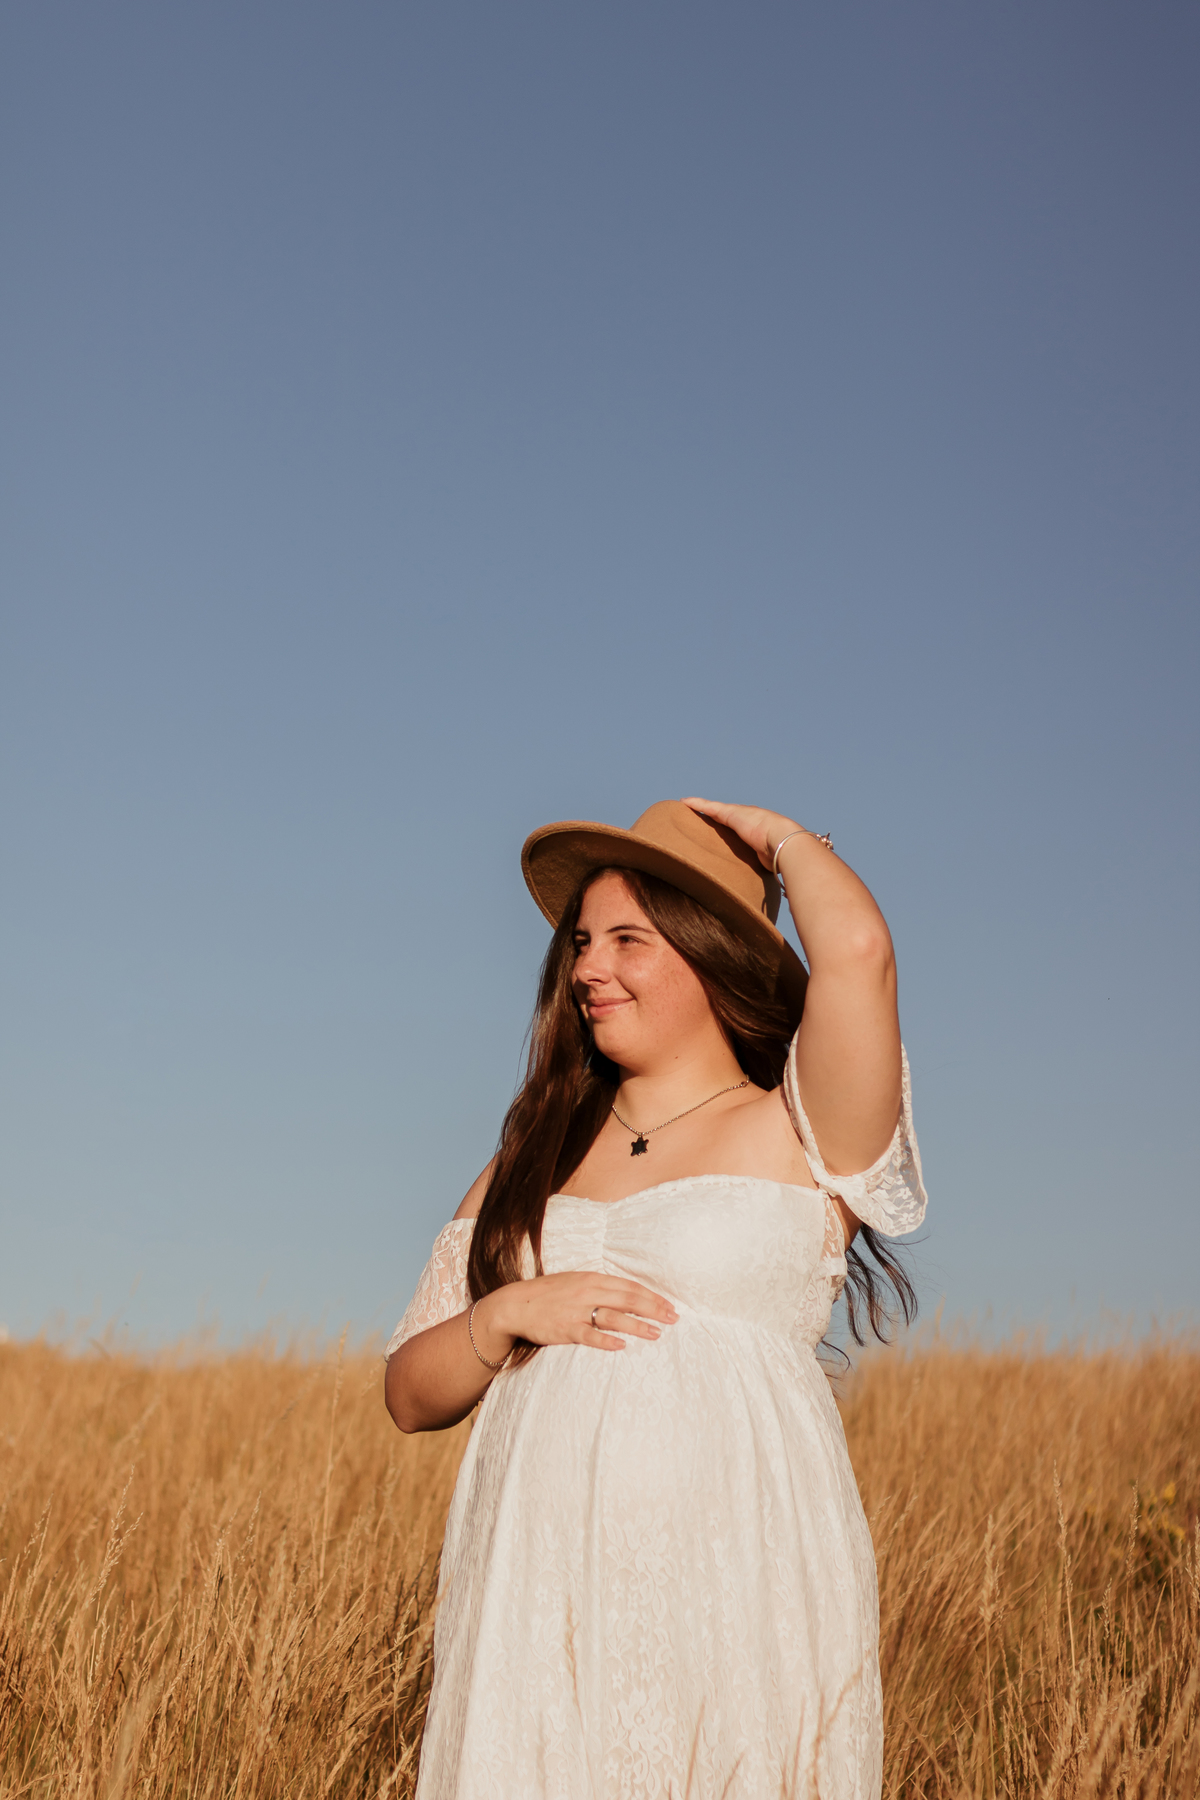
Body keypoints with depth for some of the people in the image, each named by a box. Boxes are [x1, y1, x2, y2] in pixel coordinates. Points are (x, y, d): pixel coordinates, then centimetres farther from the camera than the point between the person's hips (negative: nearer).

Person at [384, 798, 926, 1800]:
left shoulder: (801, 1137, 0)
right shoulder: (533, 1162, 15)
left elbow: (858, 949, -20)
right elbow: (411, 1396, 14)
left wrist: (778, 837, 1)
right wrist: (508, 1312, -7)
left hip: (737, 1602, -4)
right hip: (537, 1602, 4)